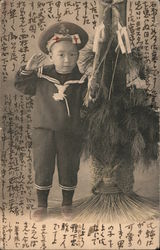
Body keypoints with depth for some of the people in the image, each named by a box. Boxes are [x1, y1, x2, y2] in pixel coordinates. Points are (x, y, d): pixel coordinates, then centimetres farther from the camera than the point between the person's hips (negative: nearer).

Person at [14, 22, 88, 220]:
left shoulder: (81, 80, -5)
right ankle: (41, 205, 30)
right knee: (42, 168, 11)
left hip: (70, 134, 0)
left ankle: (67, 204, 34)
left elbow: (86, 105, 5)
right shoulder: (41, 76, -4)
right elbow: (21, 86, 5)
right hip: (43, 131, 1)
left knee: (69, 169, 12)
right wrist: (28, 69, -9)